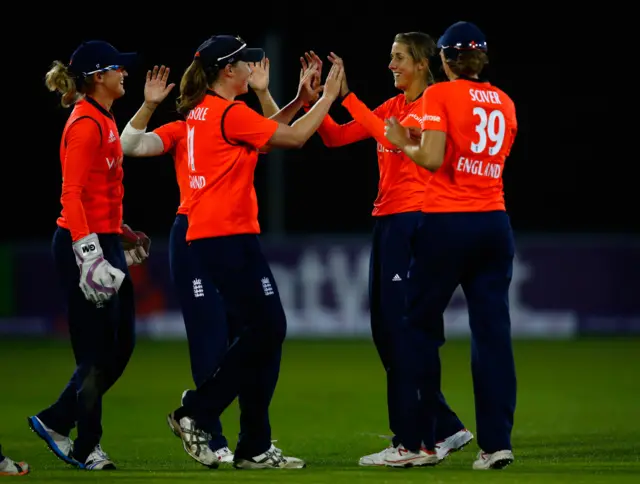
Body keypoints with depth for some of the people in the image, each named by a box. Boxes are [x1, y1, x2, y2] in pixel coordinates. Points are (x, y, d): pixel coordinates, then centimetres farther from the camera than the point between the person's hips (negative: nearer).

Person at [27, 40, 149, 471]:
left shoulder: (105, 121, 15)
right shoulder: (86, 124, -15)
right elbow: (71, 193, -21)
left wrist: (121, 234, 24)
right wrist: (87, 249, -28)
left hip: (107, 241, 10)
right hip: (85, 242, -10)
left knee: (121, 344, 12)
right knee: (97, 351, -3)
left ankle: (55, 422, 20)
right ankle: (86, 447, 7)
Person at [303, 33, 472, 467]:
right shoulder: (393, 106, 16)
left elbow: (392, 136, -25)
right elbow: (334, 137, 15)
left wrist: (346, 94, -24)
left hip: (412, 220, -9)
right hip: (387, 220, 9)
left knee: (399, 331, -10)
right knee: (384, 331, 9)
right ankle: (446, 430, 15)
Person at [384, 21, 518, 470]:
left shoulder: (440, 95, -6)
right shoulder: (504, 102, 11)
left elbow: (432, 159, -15)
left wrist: (403, 144, 4)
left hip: (447, 223, -5)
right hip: (495, 223, 5)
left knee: (420, 327, 6)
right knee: (493, 330, 3)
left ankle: (416, 441, 6)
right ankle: (497, 441, -3)